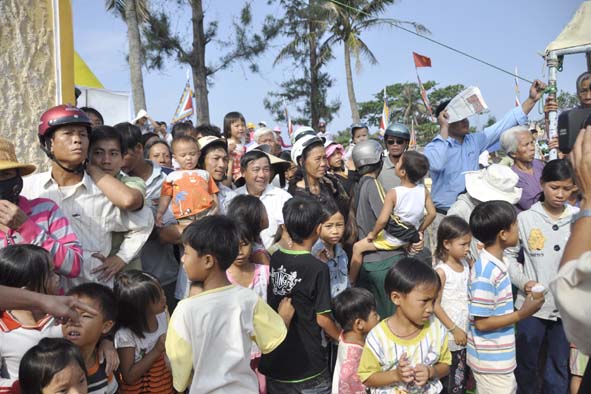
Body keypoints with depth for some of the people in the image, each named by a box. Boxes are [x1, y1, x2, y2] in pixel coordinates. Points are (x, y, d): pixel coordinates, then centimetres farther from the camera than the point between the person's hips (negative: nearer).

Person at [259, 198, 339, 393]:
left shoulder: (273, 259, -3)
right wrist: (343, 339, 3)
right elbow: (322, 318, -13)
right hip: (307, 365, -5)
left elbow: (266, 305, 6)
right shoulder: (318, 269, -19)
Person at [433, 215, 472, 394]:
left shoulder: (465, 263, 3)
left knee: (464, 374, 16)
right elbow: (435, 305, -17)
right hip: (452, 333, -6)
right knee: (452, 379, 6)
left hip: (467, 330, 6)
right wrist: (454, 329, -17)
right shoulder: (441, 271, -17)